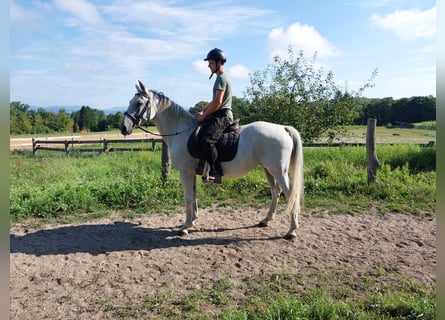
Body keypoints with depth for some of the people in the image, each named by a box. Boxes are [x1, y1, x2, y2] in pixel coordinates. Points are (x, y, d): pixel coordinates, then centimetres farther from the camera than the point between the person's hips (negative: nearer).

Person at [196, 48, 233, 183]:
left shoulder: (221, 78, -12)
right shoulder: (221, 78, 21)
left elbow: (217, 102, -21)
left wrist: (203, 116, -13)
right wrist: (203, 112, 13)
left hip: (222, 116, -11)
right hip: (219, 115, 11)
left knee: (206, 139, -29)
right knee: (198, 132, 20)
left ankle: (215, 172, -25)